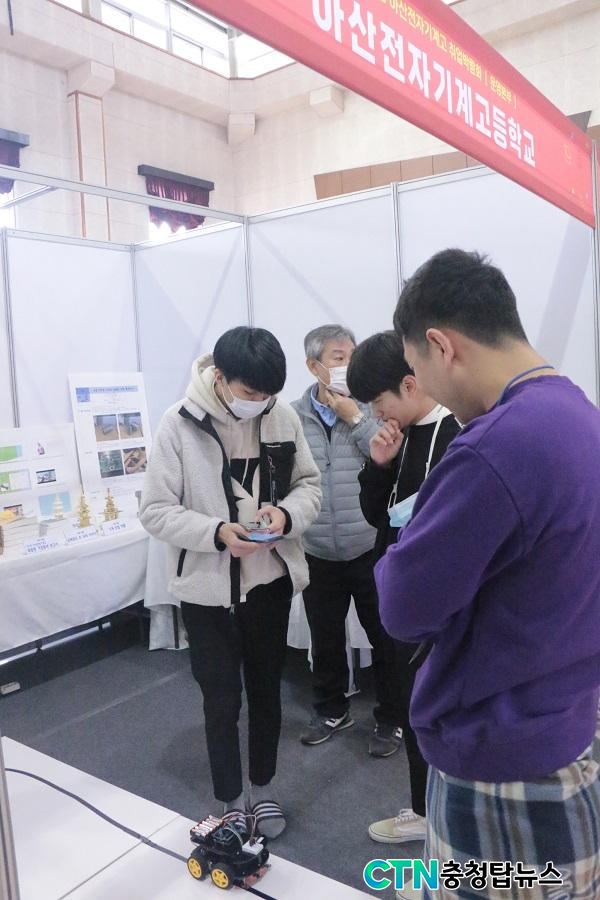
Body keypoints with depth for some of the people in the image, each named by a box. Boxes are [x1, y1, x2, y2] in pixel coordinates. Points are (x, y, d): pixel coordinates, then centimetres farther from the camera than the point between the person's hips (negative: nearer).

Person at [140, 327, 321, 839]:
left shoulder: (283, 416, -8)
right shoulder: (180, 423, -16)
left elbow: (309, 484, 2)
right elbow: (157, 511, -13)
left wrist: (286, 513, -20)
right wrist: (217, 532, -28)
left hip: (270, 581, 3)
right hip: (207, 588, -3)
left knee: (266, 691, 19)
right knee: (222, 701, 11)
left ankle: (264, 787, 43)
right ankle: (232, 801, 35)